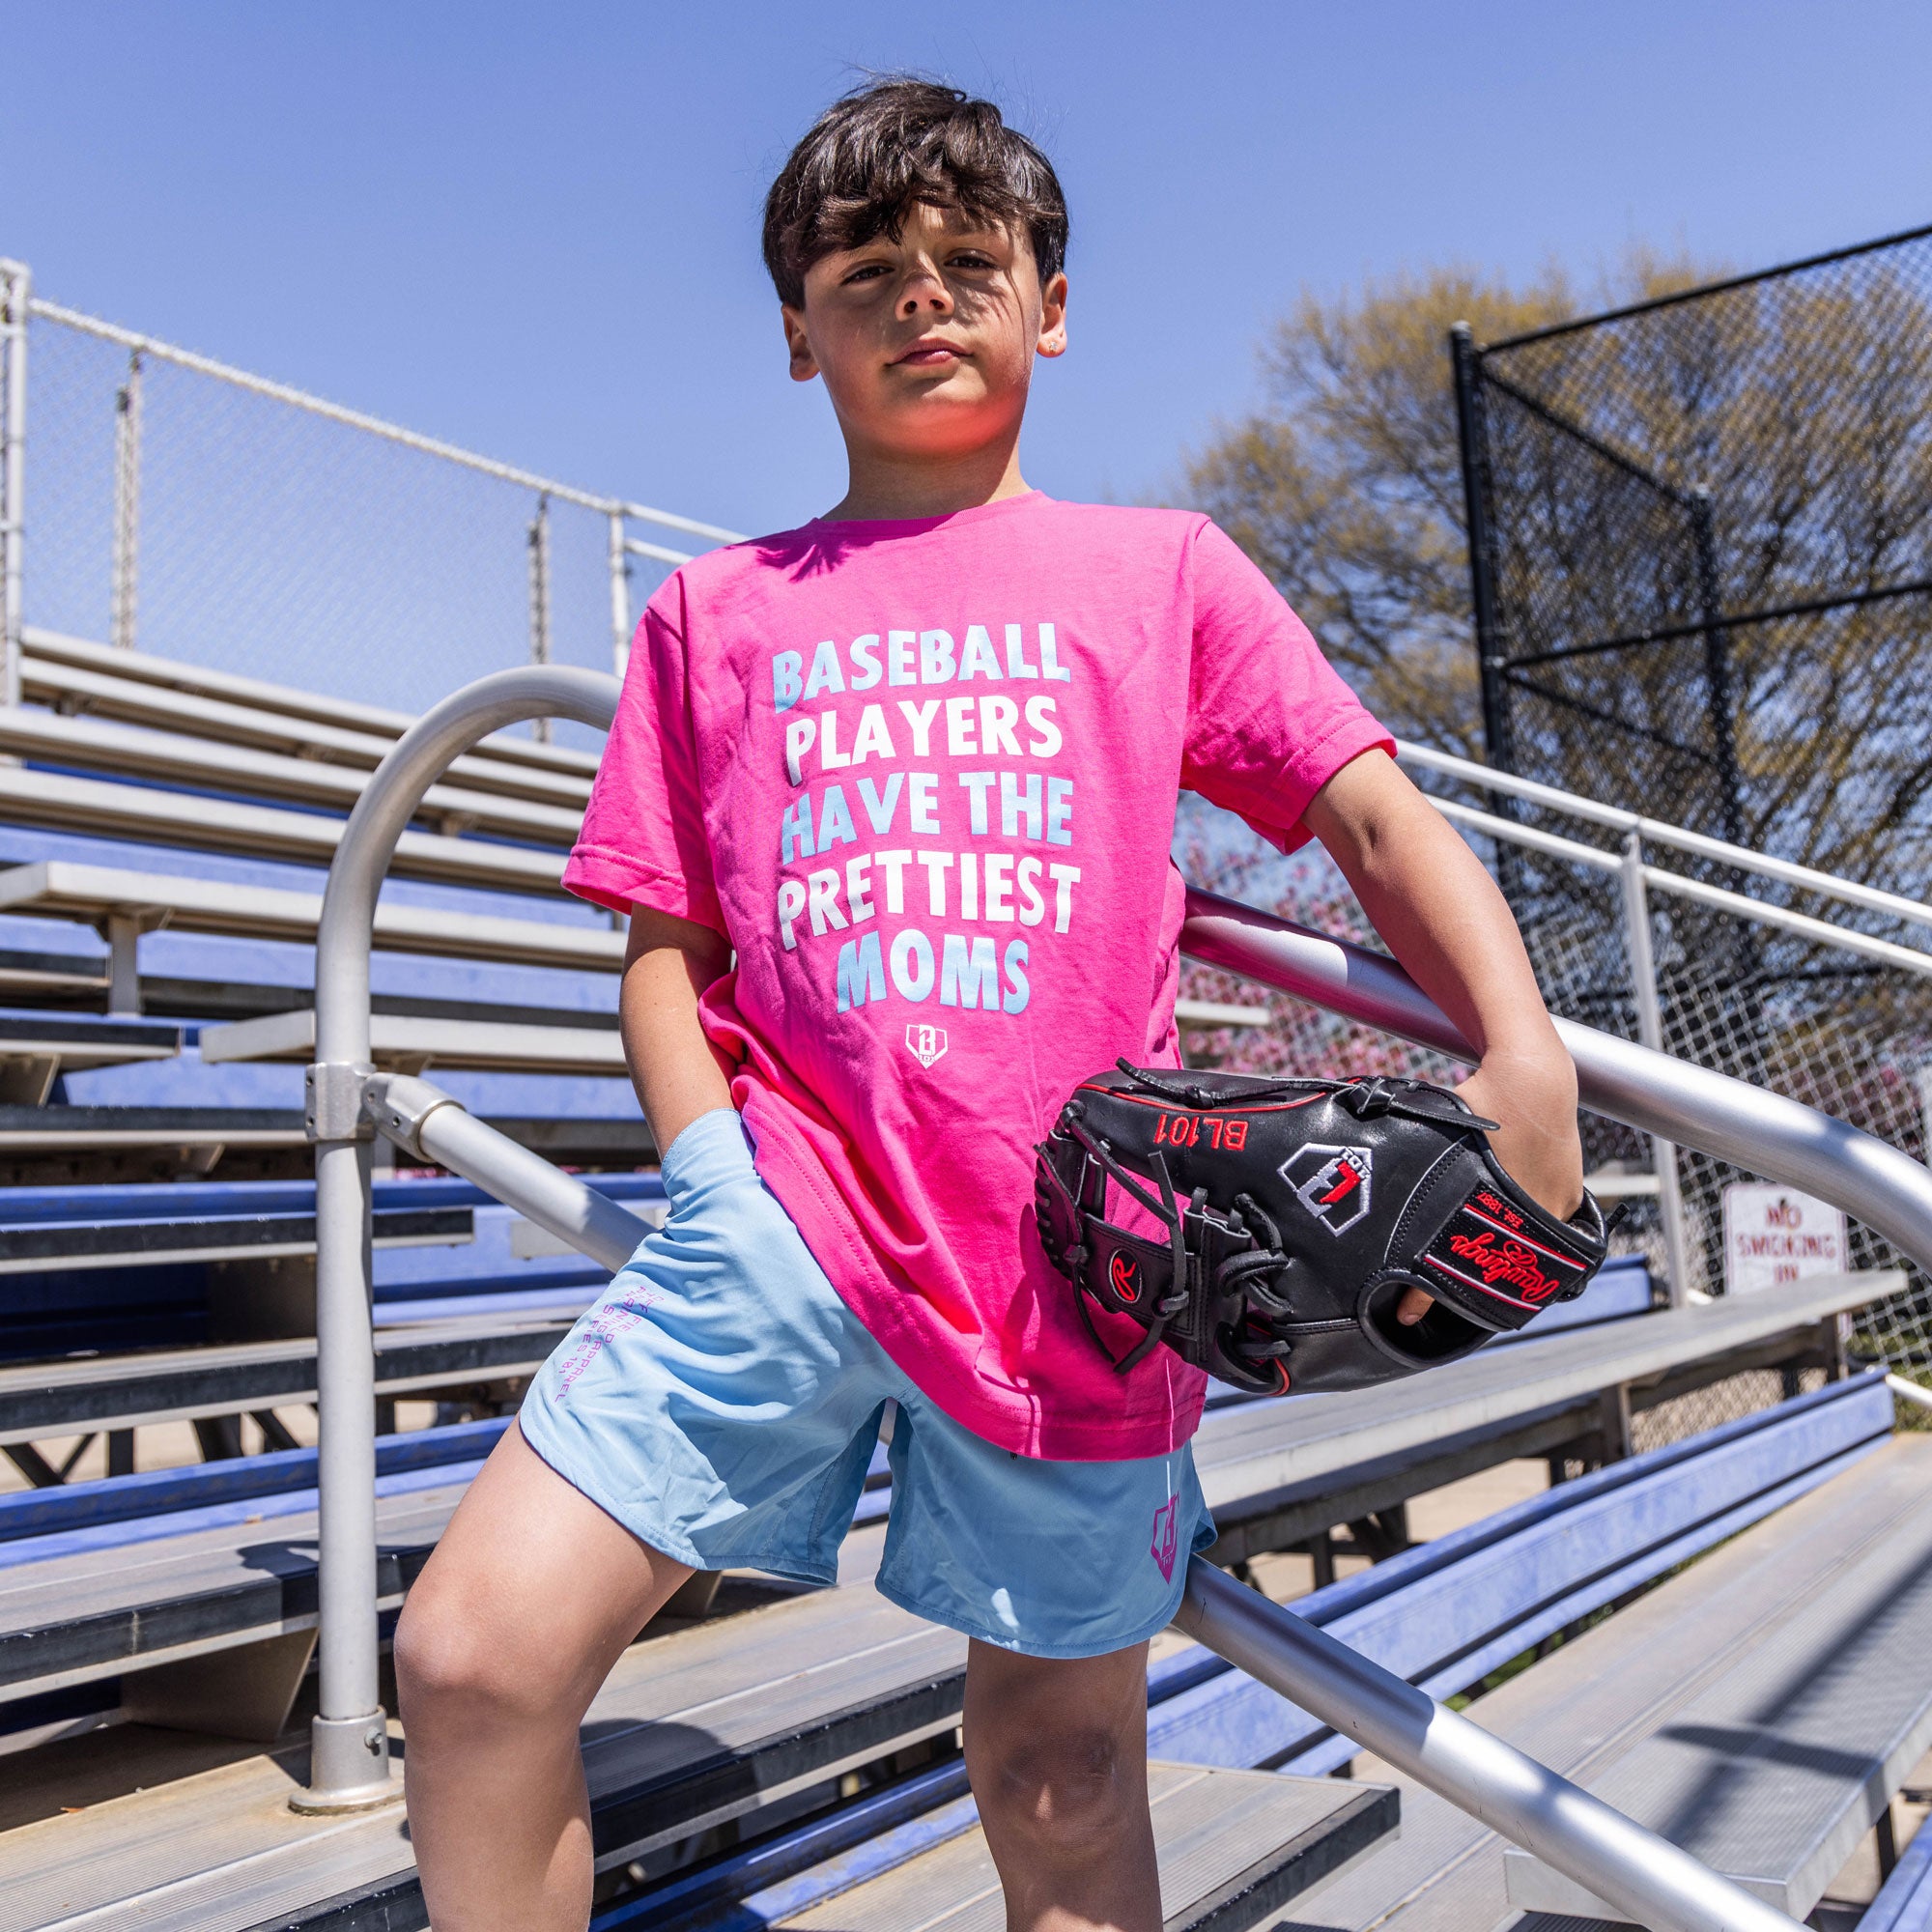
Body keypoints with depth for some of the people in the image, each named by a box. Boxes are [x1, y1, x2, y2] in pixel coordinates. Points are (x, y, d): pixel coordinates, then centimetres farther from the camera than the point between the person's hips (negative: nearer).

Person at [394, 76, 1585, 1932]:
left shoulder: (1161, 568, 12)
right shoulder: (713, 610, 15)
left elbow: (1376, 812, 6)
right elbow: (664, 946, 12)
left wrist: (1522, 1053, -11)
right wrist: (714, 1179, -4)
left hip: (1069, 1255, 0)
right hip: (791, 1208, 1)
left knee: (1062, 1766, 10)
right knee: (472, 1655, -10)